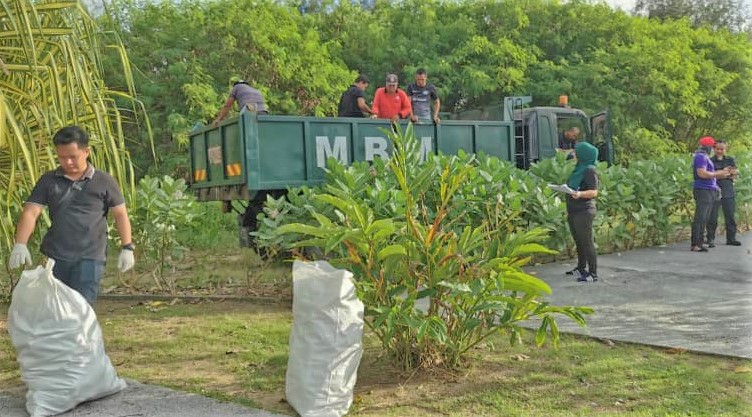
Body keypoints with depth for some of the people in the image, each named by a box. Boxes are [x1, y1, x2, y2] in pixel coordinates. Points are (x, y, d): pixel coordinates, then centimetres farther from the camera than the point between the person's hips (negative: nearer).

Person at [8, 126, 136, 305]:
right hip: (54, 257, 3)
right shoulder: (48, 181, 7)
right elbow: (30, 213, 0)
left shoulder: (104, 181, 2)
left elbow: (120, 214, 6)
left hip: (90, 259, -3)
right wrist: (20, 245, -16)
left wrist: (127, 247, 0)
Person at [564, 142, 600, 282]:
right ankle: (581, 268, 26)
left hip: (584, 211, -9)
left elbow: (594, 192, -17)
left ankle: (593, 273, -3)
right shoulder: (579, 168, 15)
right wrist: (568, 210, 20)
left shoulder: (589, 170, -11)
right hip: (574, 211, 9)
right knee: (579, 242, 15)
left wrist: (580, 194, -36)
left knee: (587, 242, -6)